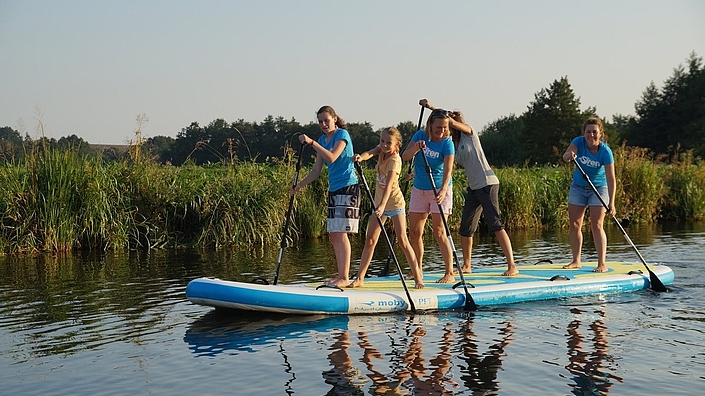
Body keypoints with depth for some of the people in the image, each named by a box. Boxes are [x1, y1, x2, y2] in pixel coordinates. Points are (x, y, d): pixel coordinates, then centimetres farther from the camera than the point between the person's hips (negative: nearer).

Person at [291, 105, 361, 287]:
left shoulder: (342, 135, -8)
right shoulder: (322, 140, 14)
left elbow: (332, 157, -24)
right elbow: (316, 171, 17)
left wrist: (312, 142, -26)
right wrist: (298, 186, 11)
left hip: (347, 188, -9)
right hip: (334, 190, 9)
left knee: (341, 233, -13)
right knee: (334, 235, 8)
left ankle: (345, 278, -12)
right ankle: (341, 276, 15)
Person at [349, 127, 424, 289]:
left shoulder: (394, 160, -20)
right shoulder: (382, 150, -1)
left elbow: (389, 185, -33)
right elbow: (370, 153, -21)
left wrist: (382, 206, -46)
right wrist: (360, 157, -46)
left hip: (394, 201, -6)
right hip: (379, 202, 6)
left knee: (402, 241, -8)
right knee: (370, 241, 3)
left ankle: (418, 278, -1)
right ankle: (359, 279, 5)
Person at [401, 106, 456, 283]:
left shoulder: (447, 143, -15)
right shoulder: (420, 135, -2)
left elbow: (448, 170, -26)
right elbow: (405, 156, -11)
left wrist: (443, 191, -42)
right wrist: (416, 148, -31)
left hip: (440, 189, -5)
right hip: (419, 189, 5)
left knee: (439, 232, -12)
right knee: (414, 232, 9)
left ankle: (450, 273, -9)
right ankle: (418, 269, 24)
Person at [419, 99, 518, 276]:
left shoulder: (469, 132, -3)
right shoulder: (453, 145, 15)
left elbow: (452, 122, -20)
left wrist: (431, 107, -16)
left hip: (487, 184, -8)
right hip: (473, 187, 8)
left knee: (496, 225, -13)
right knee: (466, 228, 9)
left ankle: (512, 266, -14)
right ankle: (466, 265, 23)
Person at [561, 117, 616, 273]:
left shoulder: (605, 151, -22)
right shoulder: (579, 142, -14)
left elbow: (611, 179, -25)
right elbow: (565, 157, -31)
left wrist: (611, 203, -33)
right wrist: (569, 155, -56)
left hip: (599, 188, -4)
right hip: (578, 187, 4)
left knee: (596, 225, -11)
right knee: (575, 225, 6)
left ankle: (602, 264, -9)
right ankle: (576, 261, 18)